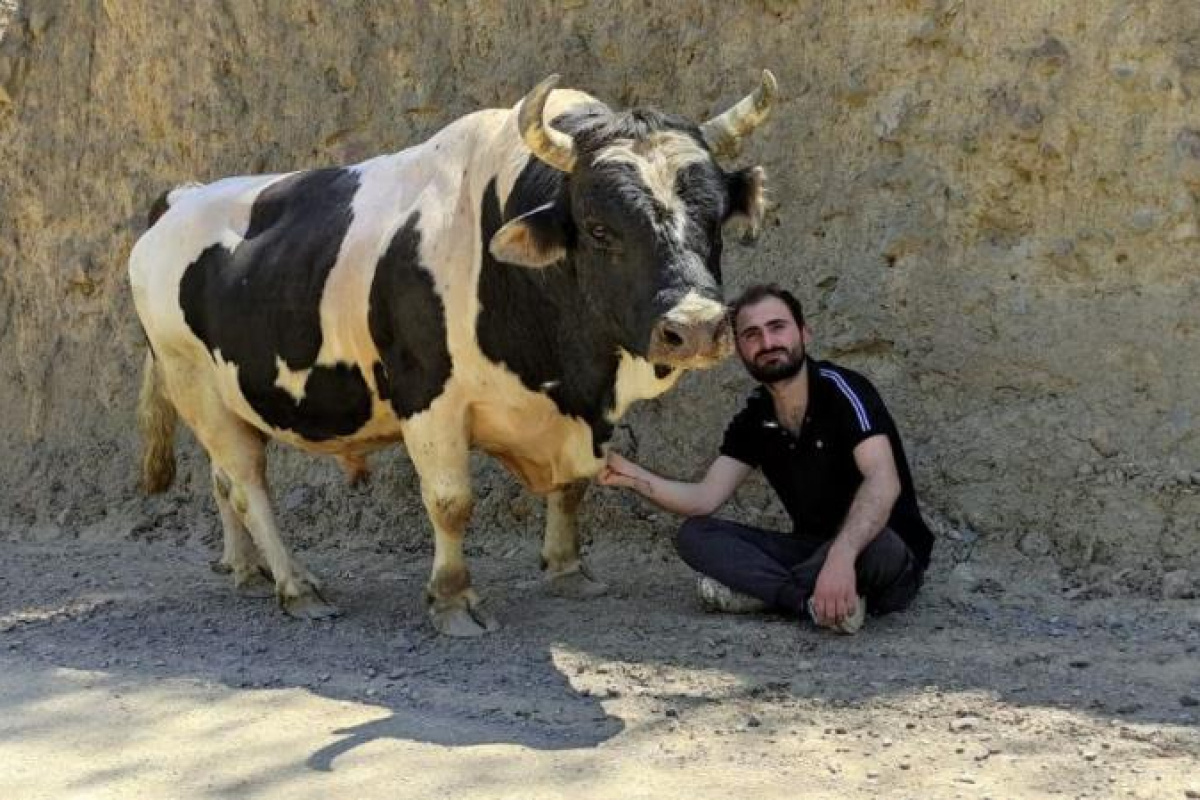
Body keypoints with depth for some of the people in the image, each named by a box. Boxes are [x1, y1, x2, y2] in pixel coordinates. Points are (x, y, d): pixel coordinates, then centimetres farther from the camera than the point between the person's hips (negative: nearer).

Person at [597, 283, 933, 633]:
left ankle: (759, 589, -20)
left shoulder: (841, 390, -16)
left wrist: (841, 556, -47)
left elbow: (883, 481, -32)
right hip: (815, 551, 6)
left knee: (876, 547, -41)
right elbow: (705, 498, 0)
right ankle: (816, 600, -25)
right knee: (694, 534, -9)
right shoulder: (753, 421, 4)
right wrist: (632, 476, -14)